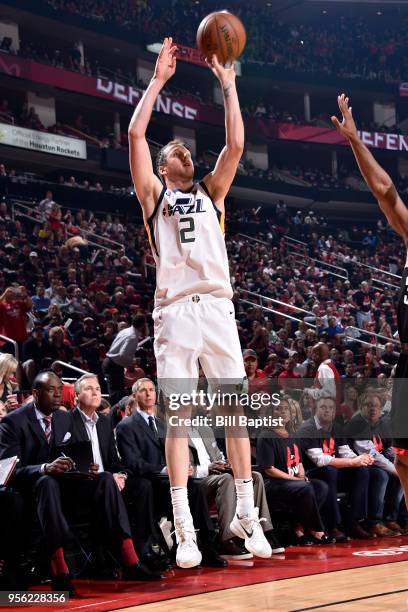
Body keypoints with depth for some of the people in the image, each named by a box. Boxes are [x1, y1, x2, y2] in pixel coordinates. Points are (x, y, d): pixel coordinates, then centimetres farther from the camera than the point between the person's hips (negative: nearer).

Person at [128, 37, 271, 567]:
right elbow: (135, 134, 4)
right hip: (175, 312, -3)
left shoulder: (212, 192, 20)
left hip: (218, 309, 3)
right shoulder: (154, 193, 14)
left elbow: (235, 144, 9)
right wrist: (159, 79, 8)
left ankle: (246, 516, 12)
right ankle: (185, 531, -5)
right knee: (178, 418, -5)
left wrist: (227, 83, 11)